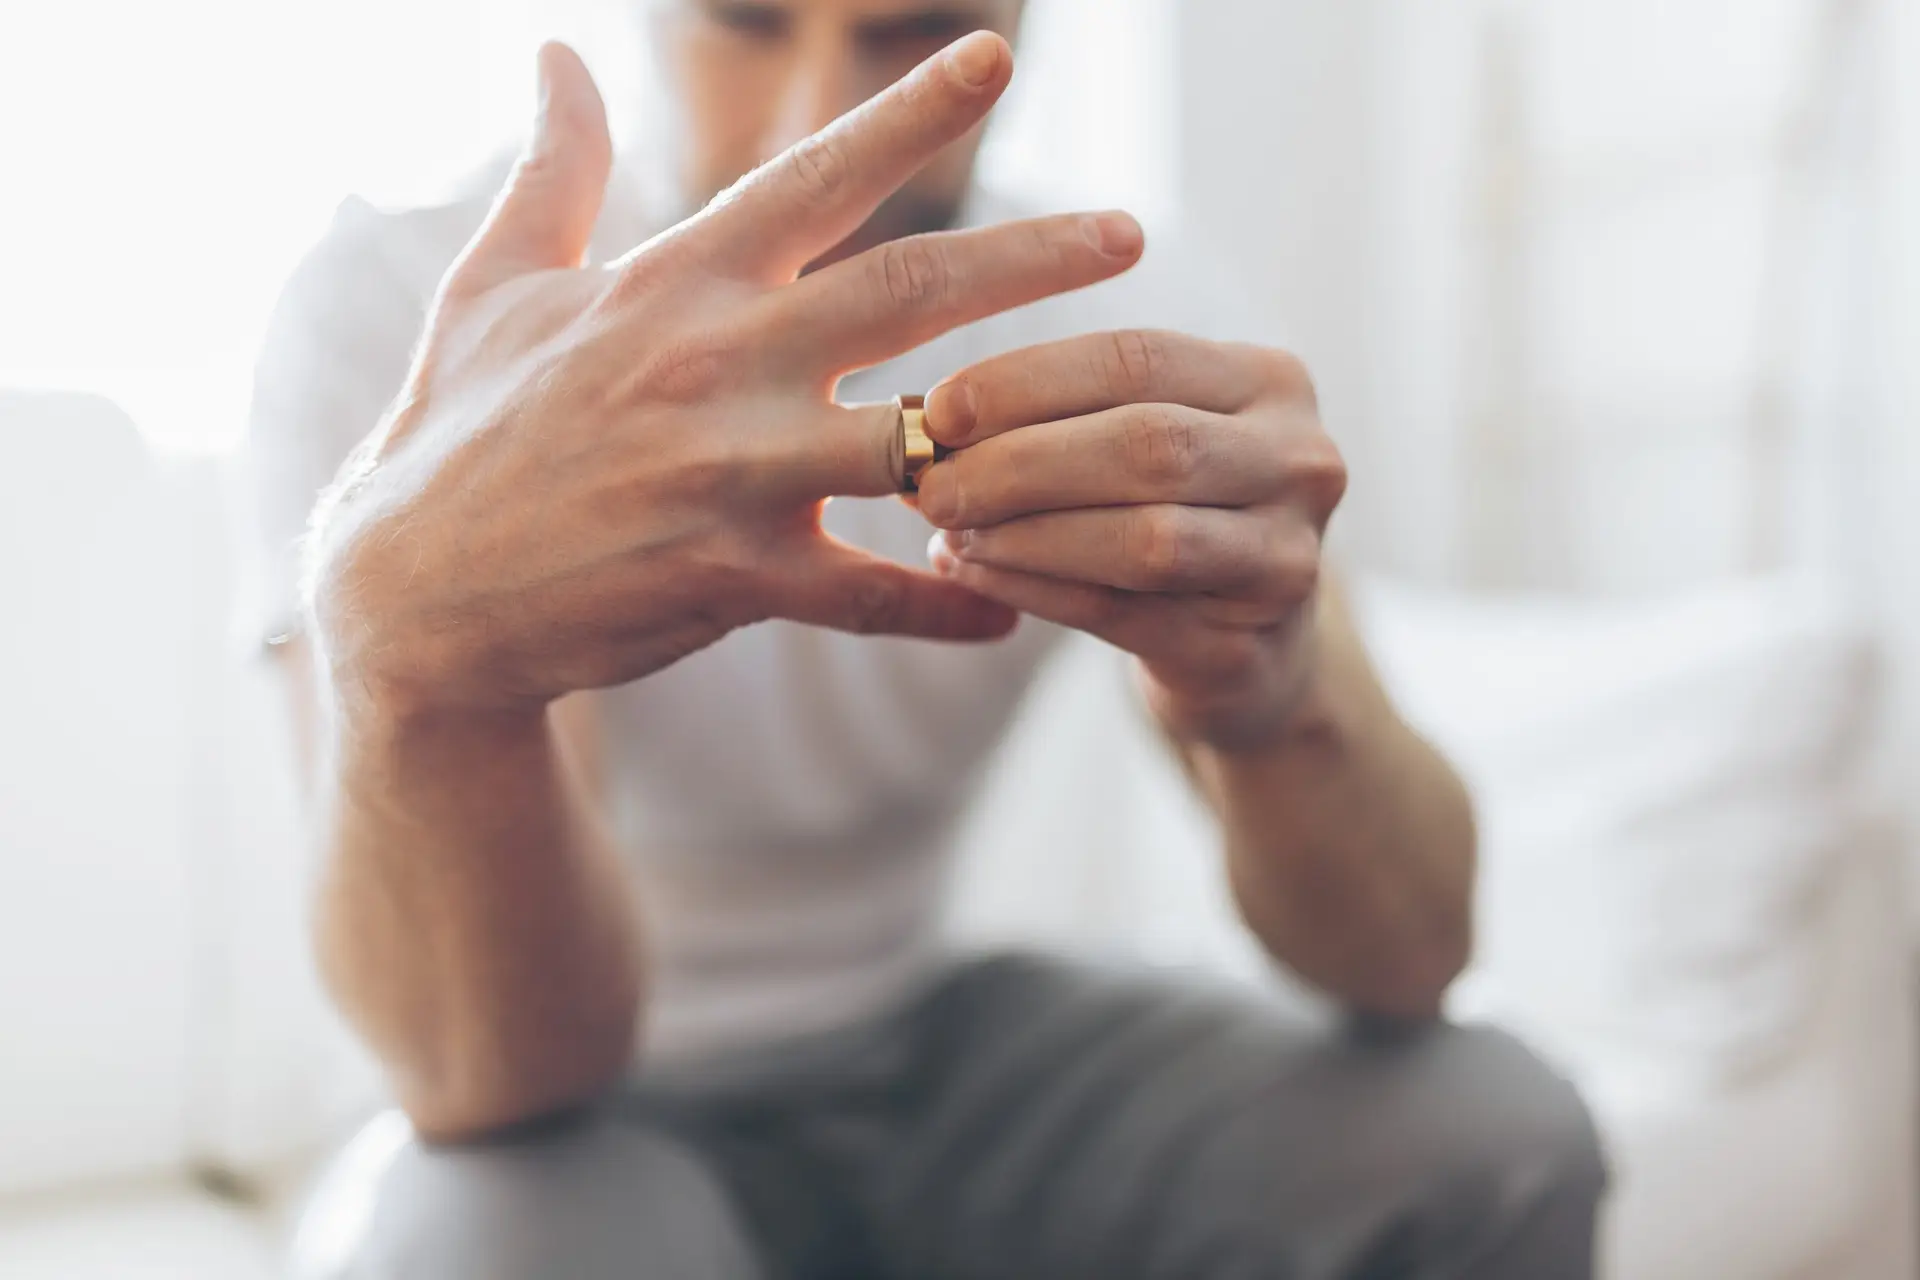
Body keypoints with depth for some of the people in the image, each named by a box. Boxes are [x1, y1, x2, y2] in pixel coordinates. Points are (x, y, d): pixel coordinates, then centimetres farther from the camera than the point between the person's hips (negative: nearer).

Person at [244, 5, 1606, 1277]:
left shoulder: (1117, 307, -9)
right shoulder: (396, 300, -20)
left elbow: (1406, 957, -17)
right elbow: (489, 1071, -30)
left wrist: (1279, 684, -39)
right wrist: (419, 631, -50)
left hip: (932, 1047, 4)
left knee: (1495, 1140, -16)